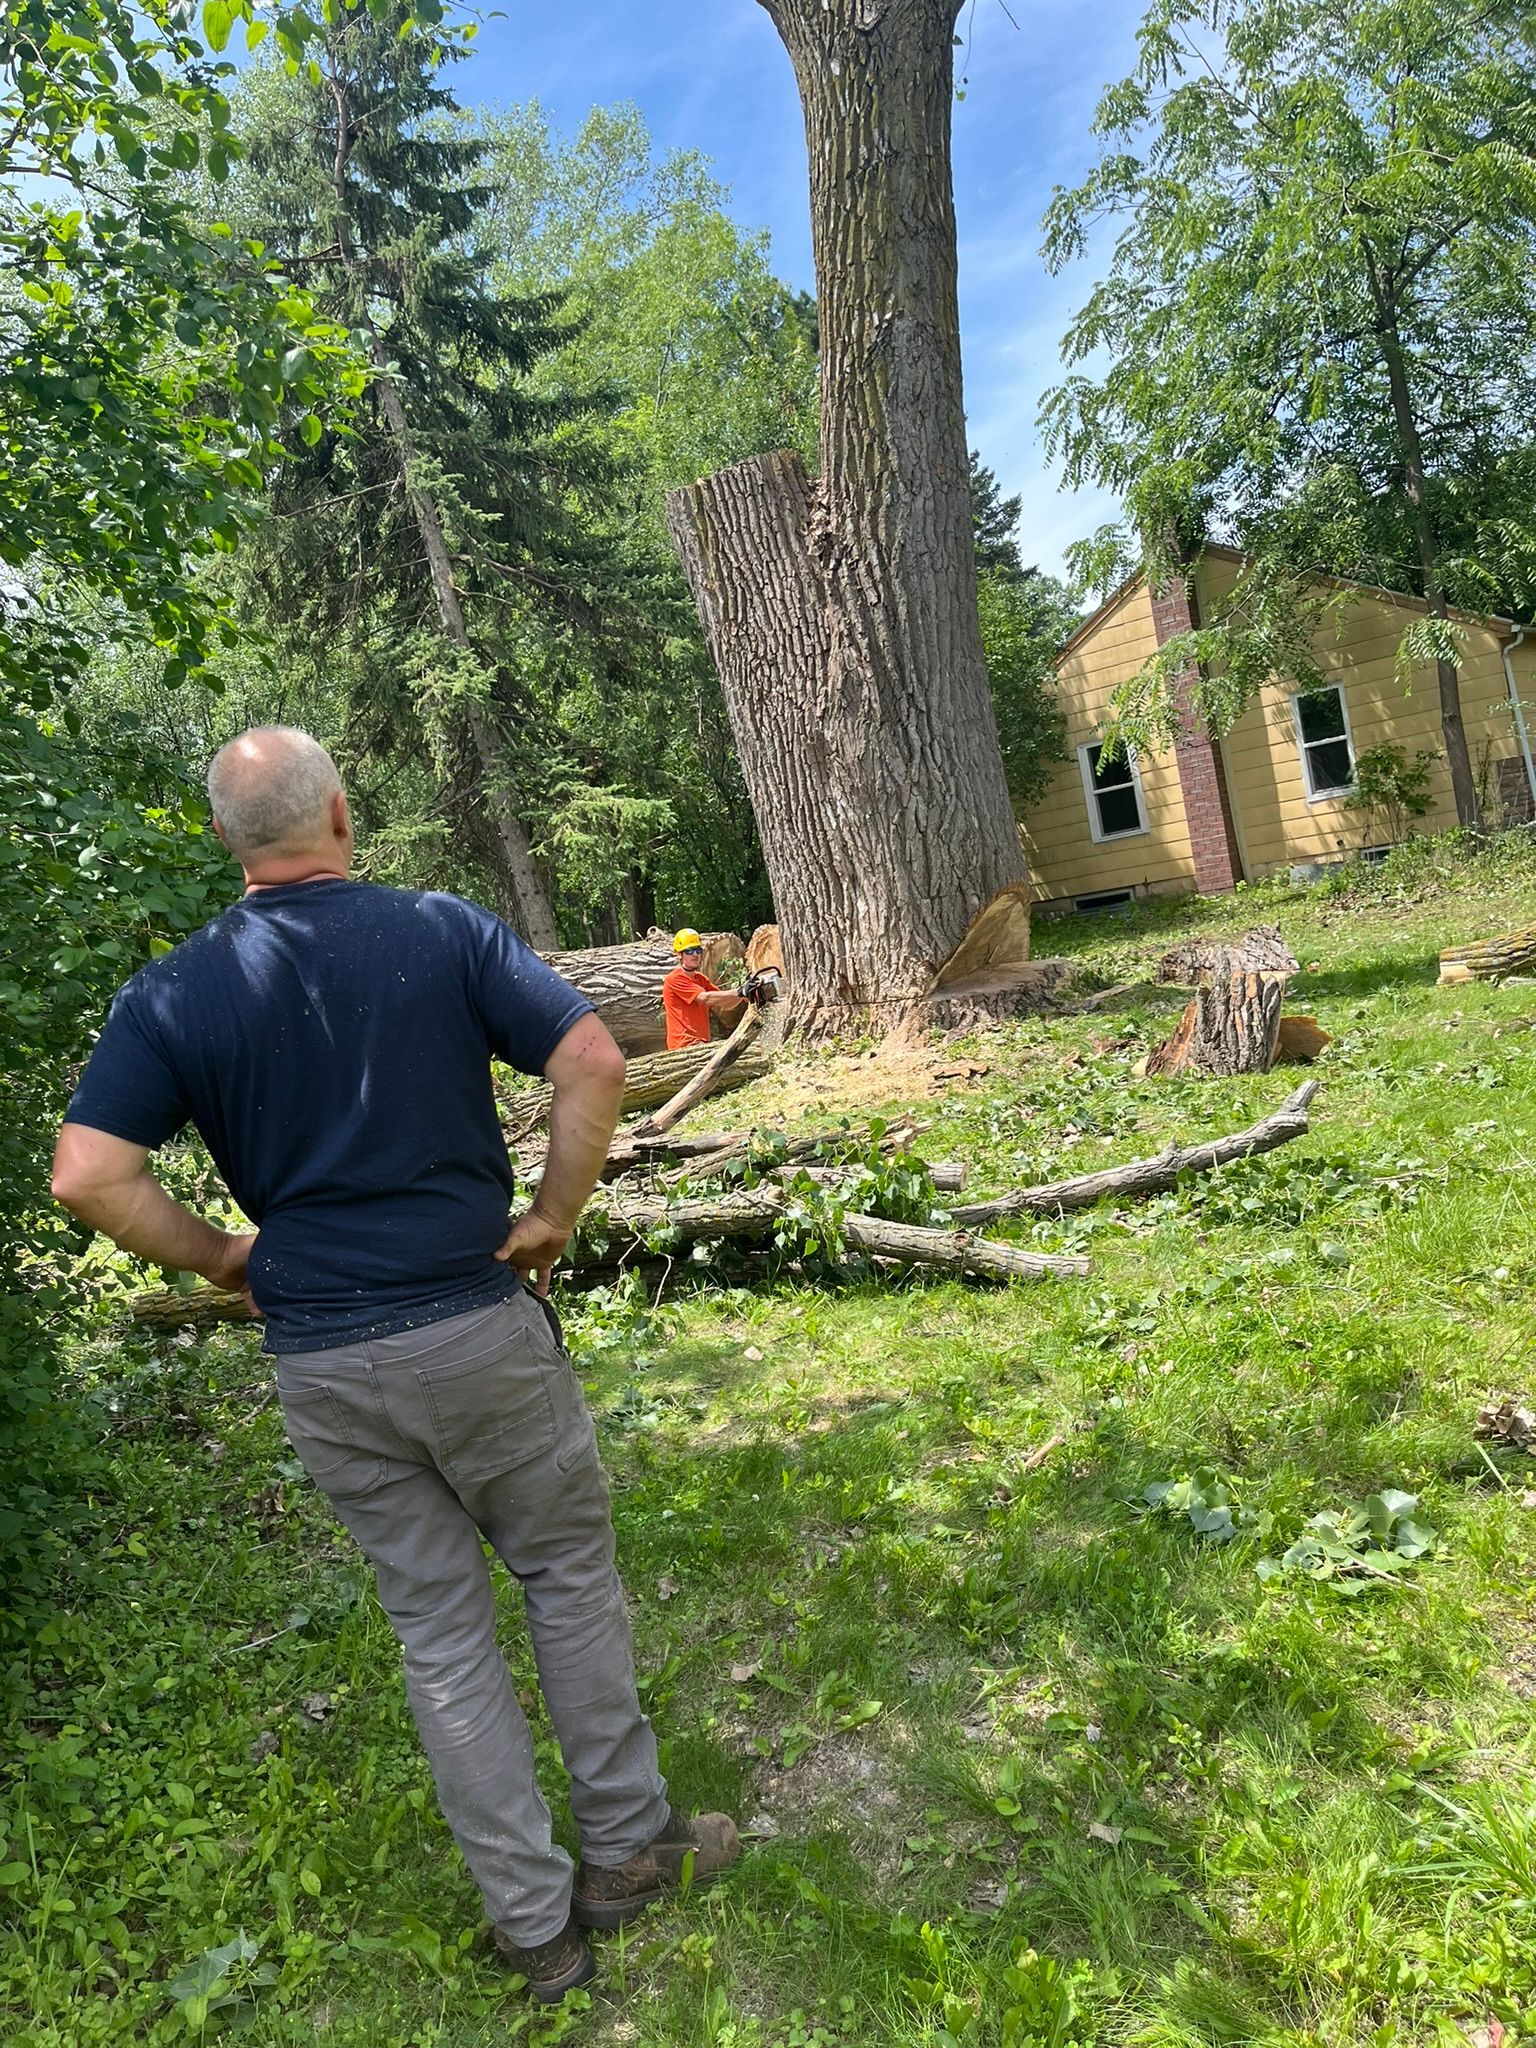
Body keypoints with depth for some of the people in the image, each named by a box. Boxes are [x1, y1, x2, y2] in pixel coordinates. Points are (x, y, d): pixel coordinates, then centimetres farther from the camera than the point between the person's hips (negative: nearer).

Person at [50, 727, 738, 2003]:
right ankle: (628, 1848, 33)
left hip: (321, 1365, 2)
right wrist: (553, 1219, -4)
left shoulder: (174, 995, -2)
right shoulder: (444, 933, -6)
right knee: (570, 1578, 18)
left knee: (440, 1633, 16)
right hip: (477, 1328, -2)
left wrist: (215, 1256, 3)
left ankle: (535, 1924, 29)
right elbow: (595, 1064, -14)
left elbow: (87, 1175, -11)